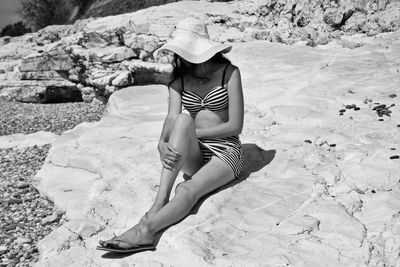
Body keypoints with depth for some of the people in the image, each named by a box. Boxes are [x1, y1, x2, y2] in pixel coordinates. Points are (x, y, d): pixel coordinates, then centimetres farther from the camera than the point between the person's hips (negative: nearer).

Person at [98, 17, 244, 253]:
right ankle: (160, 203, -40)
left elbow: (236, 126, -11)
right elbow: (172, 119, -10)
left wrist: (192, 132, -13)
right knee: (183, 119, -32)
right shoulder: (179, 79, 5)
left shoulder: (229, 73, -6)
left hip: (226, 152, -2)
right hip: (193, 155, 3)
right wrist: (163, 143, -32)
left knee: (187, 191, -33)